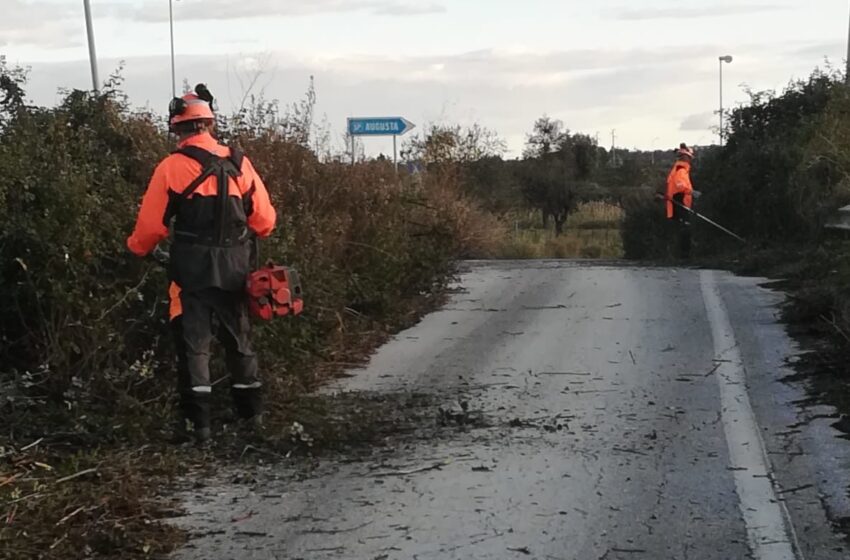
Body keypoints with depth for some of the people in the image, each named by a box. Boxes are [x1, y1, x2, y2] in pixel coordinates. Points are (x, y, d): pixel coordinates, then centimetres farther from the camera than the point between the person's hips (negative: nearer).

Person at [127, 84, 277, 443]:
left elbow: (151, 226, -6)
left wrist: (137, 249, 15)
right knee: (238, 339, 17)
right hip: (235, 269, 4)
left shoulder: (171, 168, -9)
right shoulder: (239, 164, 2)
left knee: (193, 343, 1)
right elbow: (264, 220, 5)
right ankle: (252, 411, 26)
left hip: (192, 269, -4)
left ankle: (197, 422, -2)